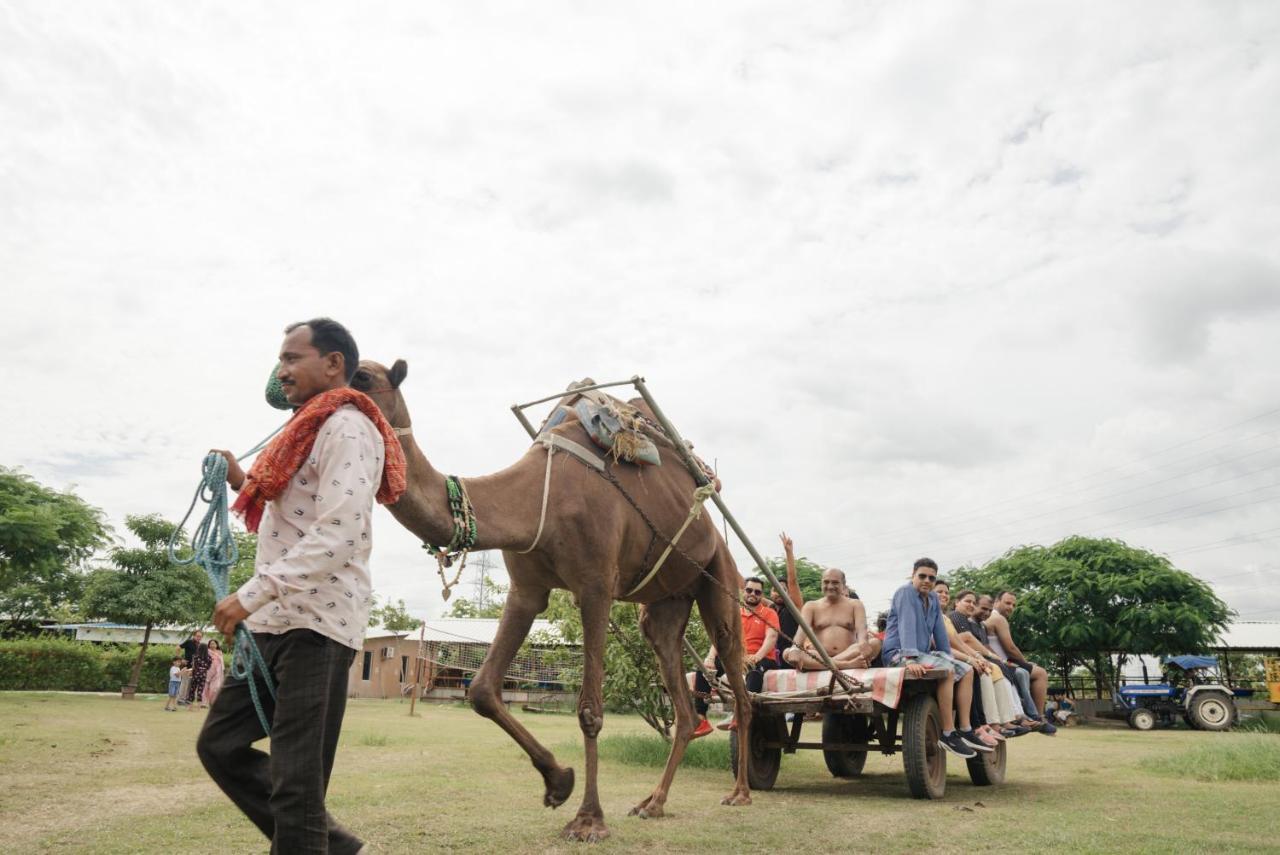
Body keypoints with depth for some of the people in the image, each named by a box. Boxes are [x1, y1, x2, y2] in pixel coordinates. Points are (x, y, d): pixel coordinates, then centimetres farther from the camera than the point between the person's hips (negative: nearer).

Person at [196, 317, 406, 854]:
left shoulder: (346, 429, -11)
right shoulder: (308, 431, 20)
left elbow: (338, 536, -22)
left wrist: (251, 594, -21)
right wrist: (242, 481, 17)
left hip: (317, 625, -10)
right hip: (276, 622, 10)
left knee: (296, 779, -5)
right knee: (220, 744, 14)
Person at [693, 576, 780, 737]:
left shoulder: (769, 614, 6)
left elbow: (771, 637, -11)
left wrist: (757, 657, -28)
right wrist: (711, 657, -13)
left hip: (761, 659, -4)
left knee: (754, 669, -39)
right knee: (704, 667, -18)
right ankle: (700, 719, -22)